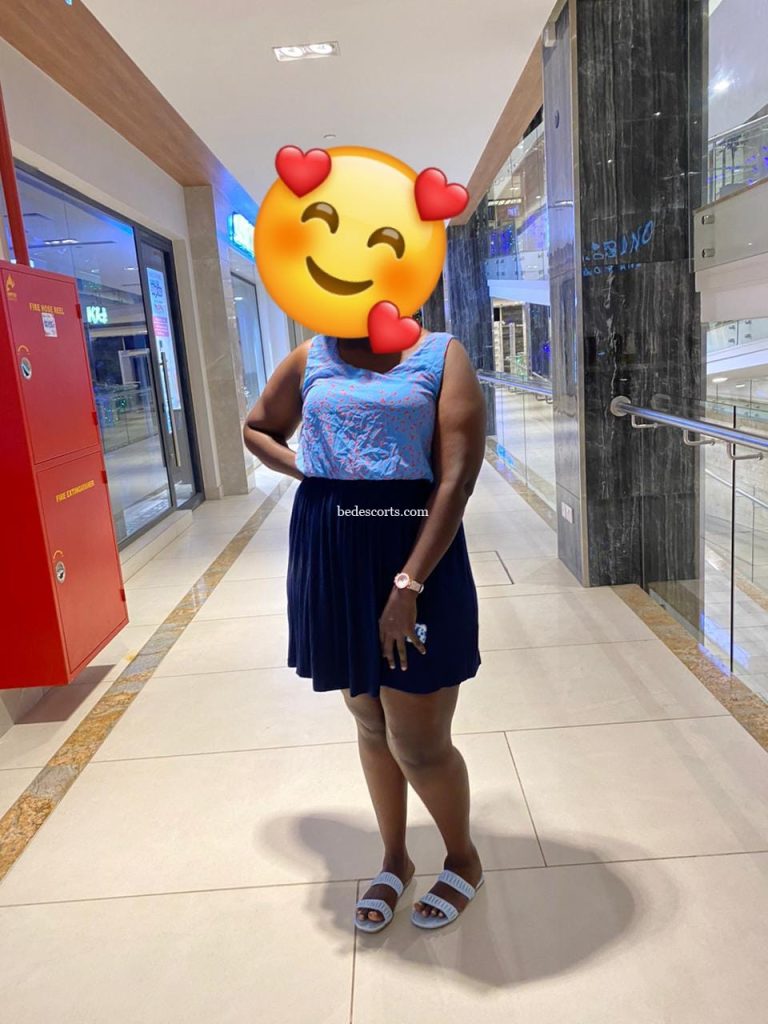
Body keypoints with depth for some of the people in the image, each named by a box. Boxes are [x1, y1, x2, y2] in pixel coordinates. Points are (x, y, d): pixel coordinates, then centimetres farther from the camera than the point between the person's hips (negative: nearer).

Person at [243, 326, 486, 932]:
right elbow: (258, 429, 22)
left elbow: (457, 477, -12)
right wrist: (305, 471, 1)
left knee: (419, 745, 3)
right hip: (332, 558, 4)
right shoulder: (311, 359, 8)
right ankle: (395, 859, 41)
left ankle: (464, 859, 34)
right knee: (371, 727, 17)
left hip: (417, 554, -3)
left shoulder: (441, 354, -4)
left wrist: (408, 584, -19)